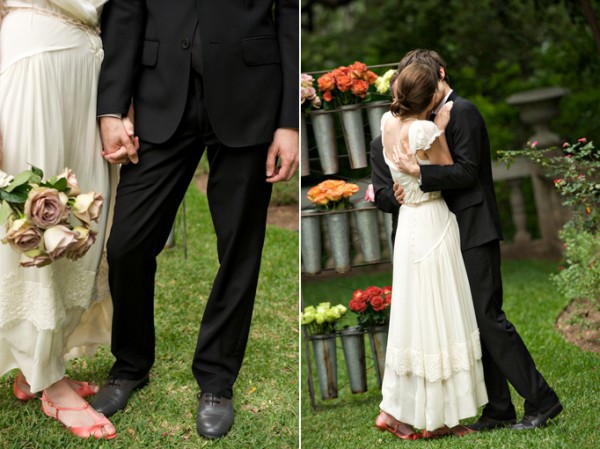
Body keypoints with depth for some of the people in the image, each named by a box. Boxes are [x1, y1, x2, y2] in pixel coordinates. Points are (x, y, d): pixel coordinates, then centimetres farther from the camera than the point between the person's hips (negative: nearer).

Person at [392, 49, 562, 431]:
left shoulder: (462, 110, -10)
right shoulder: (440, 115, 17)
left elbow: (467, 171, -17)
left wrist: (419, 172, -22)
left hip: (476, 231, -9)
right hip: (462, 233, 9)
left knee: (488, 316, -9)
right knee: (478, 321, 10)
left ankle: (541, 399, 0)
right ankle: (499, 410, 16)